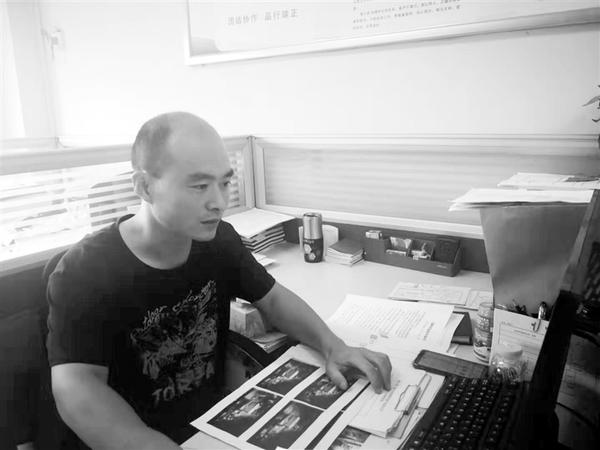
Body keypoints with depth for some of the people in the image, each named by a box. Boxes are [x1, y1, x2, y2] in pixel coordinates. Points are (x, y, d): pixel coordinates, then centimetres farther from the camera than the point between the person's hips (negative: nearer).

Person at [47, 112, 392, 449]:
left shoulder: (220, 240, -5)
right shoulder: (84, 273, -19)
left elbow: (273, 297, 4)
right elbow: (77, 391, -28)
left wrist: (332, 346, -12)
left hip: (214, 420, 4)